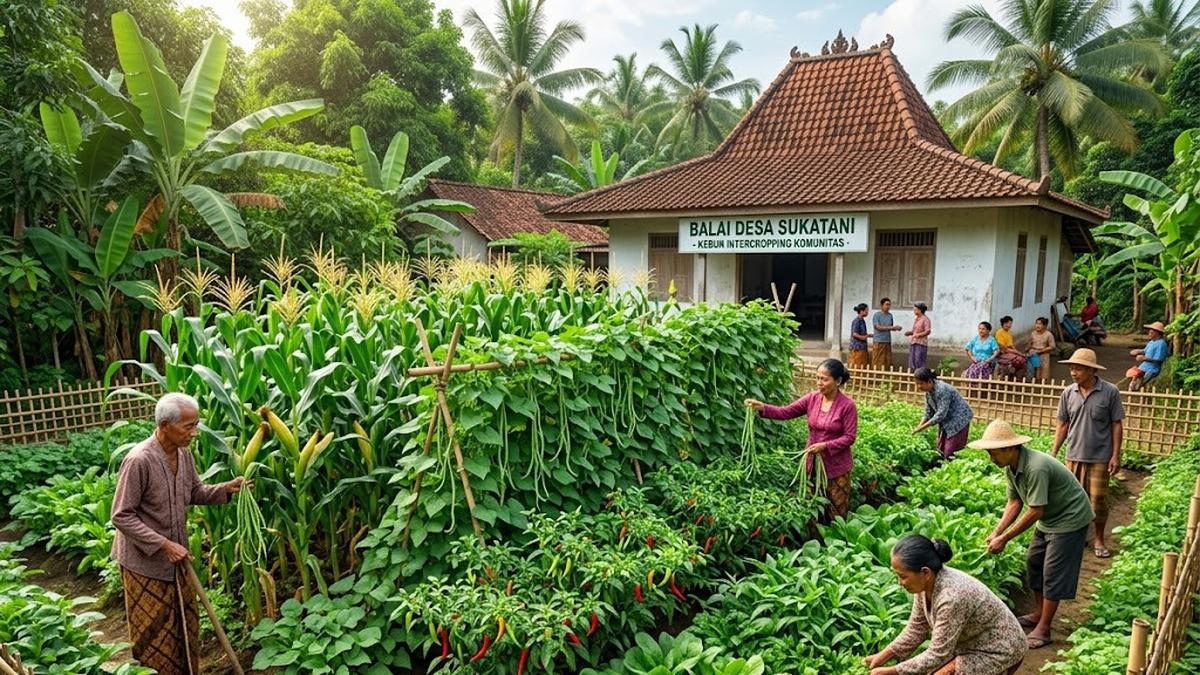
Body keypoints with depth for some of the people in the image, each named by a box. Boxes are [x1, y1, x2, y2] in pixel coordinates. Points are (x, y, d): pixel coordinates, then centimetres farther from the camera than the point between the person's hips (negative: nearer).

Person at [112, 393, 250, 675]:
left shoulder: (184, 454, -4)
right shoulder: (139, 460, -26)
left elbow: (195, 492, 11)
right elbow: (121, 516, -22)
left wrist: (225, 489, -7)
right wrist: (164, 545, -24)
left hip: (176, 557, 7)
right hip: (145, 562, -7)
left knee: (185, 625, 18)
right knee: (153, 632, 10)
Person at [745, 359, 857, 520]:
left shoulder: (847, 405, -16)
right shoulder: (812, 398, -4)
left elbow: (849, 437, -15)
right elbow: (785, 412, -7)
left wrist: (825, 445, -26)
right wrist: (762, 407, -23)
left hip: (837, 466, -4)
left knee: (836, 513, 11)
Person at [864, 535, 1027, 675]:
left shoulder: (952, 597, -36)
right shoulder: (925, 583, -12)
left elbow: (937, 655, -28)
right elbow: (916, 629, 0)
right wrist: (883, 655, -7)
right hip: (972, 644, 8)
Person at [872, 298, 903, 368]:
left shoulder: (890, 315, 11)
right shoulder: (877, 315, -5)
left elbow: (891, 328, 17)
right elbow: (878, 327, -13)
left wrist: (896, 328, -5)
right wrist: (891, 327, -16)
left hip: (888, 342, 5)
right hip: (879, 342, -5)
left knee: (887, 362, 4)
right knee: (877, 363, -6)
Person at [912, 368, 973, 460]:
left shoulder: (942, 389, -27)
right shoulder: (928, 392, -1)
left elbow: (941, 414, -27)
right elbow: (928, 413, 7)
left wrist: (923, 427, -24)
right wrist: (918, 427, -5)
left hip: (959, 420, -9)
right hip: (946, 422, 9)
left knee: (950, 452, -11)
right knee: (941, 450, 8)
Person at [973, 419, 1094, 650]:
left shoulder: (1036, 468, -34)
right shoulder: (1011, 467, -5)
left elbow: (1035, 512, -32)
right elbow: (1015, 502, 1)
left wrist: (1004, 539, -27)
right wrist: (996, 532, -10)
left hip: (1069, 519, -9)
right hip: (1049, 519, 9)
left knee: (1053, 573, -6)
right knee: (1033, 563, 14)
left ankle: (1043, 631, 1)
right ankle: (1039, 614, 30)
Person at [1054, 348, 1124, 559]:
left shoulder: (1110, 392, -9)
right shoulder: (1068, 393, 0)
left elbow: (1116, 425, -4)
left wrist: (1116, 455, -7)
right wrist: (1054, 453, 4)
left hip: (1100, 458, -3)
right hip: (1074, 456, 3)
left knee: (1099, 499, 5)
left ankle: (1099, 540, 23)